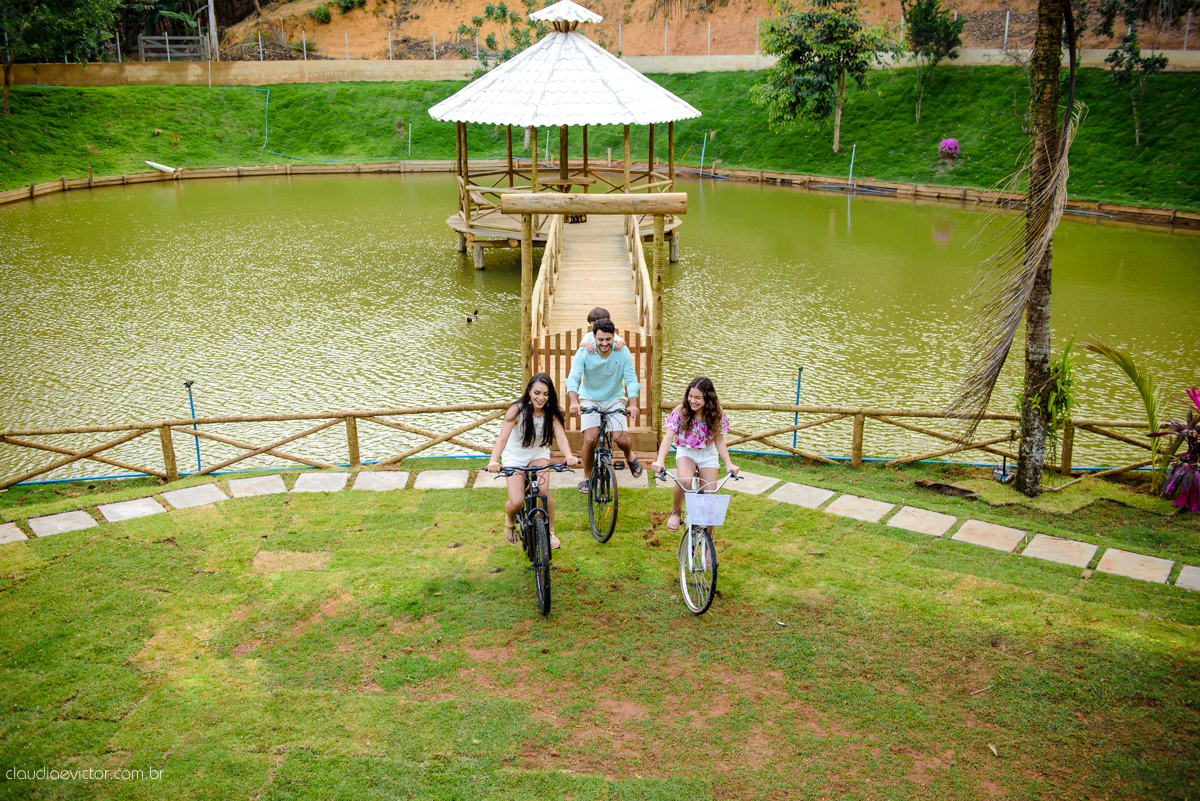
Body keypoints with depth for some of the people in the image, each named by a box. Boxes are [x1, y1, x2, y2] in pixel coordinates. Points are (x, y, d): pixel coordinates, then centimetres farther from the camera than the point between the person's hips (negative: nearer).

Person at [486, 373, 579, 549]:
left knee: (543, 491, -24)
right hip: (515, 456, -2)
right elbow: (502, 438, -34)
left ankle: (550, 532, 1)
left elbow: (560, 437, -29)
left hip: (538, 454, 2)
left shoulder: (551, 414, -17)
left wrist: (569, 456, -52)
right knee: (517, 502, -16)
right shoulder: (517, 410, -25)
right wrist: (493, 461, -53)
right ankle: (509, 520, 23)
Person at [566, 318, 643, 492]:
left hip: (614, 399, 1)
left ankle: (630, 456, 25)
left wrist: (633, 404, -35)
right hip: (590, 399, -1)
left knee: (620, 438, -12)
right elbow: (573, 378, -27)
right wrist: (574, 401, -45)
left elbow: (631, 379, -18)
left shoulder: (622, 352, -15)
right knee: (590, 440, -16)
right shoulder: (584, 353, -19)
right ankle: (587, 477, 7)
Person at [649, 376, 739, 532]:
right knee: (684, 481, -34)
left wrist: (728, 463, -21)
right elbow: (668, 437, -22)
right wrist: (660, 461, -37)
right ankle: (675, 512, -4)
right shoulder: (681, 411, -20)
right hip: (686, 453, -2)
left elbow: (719, 441, -7)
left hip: (708, 455, 2)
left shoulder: (717, 413, -15)